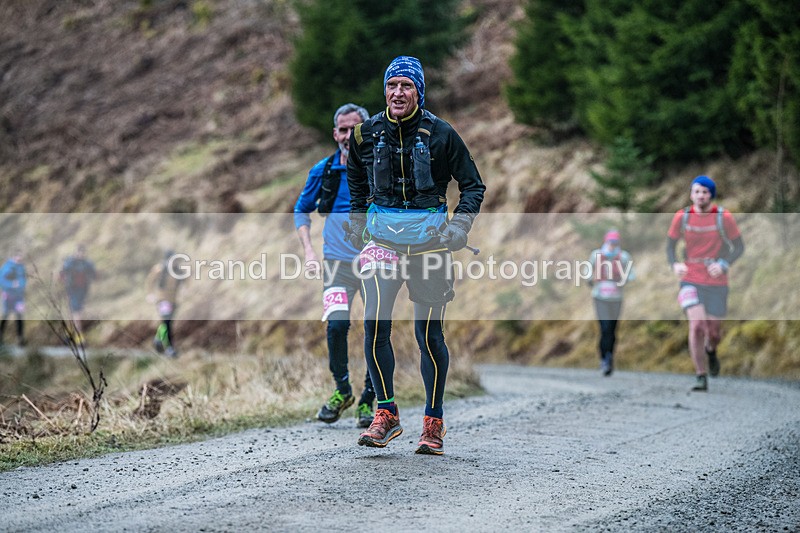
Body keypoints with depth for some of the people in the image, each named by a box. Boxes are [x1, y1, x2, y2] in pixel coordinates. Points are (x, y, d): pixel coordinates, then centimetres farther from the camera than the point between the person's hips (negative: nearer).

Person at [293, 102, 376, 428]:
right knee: (336, 325, -18)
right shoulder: (323, 172, 2)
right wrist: (308, 249, 3)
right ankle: (342, 390, 4)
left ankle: (368, 400, 14)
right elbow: (302, 210, 16)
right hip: (339, 262, 0)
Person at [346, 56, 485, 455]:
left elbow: (473, 185, 4)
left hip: (429, 239, -2)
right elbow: (356, 181, 24)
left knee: (429, 333, 1)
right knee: (375, 326, -14)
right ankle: (386, 414, -2)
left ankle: (434, 422, 13)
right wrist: (357, 224, 19)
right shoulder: (367, 133, 4)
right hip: (382, 238, 2)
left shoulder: (440, 134, -5)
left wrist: (459, 226, -8)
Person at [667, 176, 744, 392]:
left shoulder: (724, 217, -8)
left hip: (717, 283, 0)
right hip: (691, 281, 0)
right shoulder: (682, 217, -3)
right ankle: (701, 377, -5)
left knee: (713, 330, 8)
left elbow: (739, 247, -1)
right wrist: (674, 264, -13)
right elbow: (670, 244, 8)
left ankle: (711, 350, 47)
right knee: (696, 325, -16)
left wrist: (723, 265, -19)